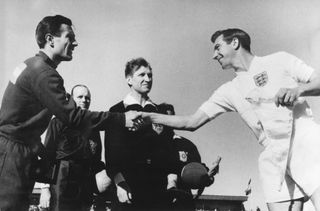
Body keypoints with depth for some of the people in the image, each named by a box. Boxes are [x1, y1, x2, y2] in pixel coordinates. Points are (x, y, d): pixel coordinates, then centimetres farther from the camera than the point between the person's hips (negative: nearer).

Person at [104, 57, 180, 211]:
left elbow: (169, 150, 12)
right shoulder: (117, 111, 4)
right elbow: (112, 152, -3)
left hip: (158, 186, 3)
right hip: (129, 187, -3)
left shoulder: (159, 112, 14)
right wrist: (120, 183, -13)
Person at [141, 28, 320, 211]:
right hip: (275, 158, 4)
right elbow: (192, 122, 14)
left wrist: (298, 89, -17)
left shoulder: (280, 60, 7)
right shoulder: (229, 91, 15)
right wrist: (149, 117, 6)